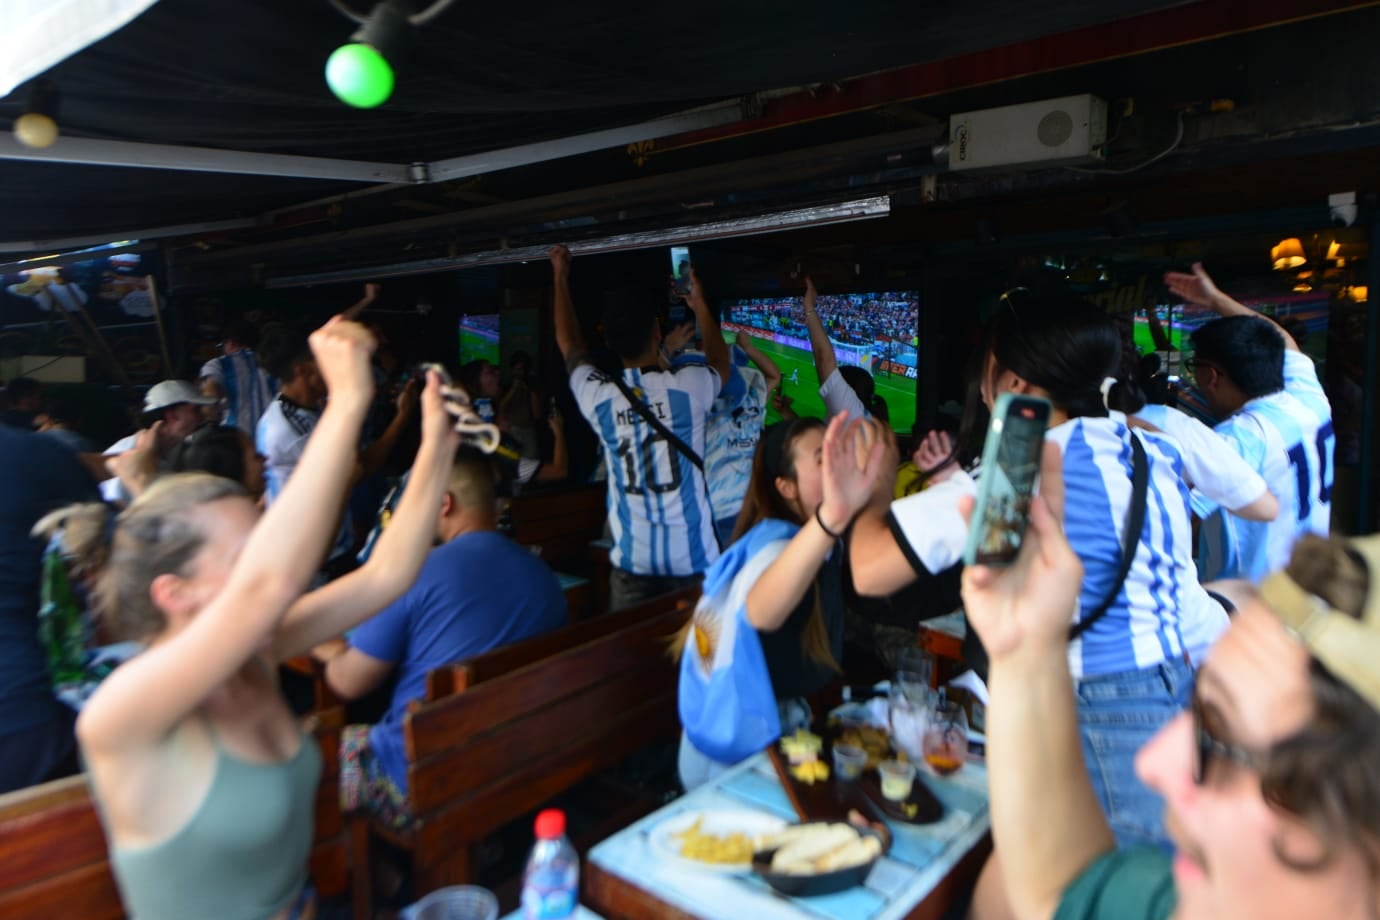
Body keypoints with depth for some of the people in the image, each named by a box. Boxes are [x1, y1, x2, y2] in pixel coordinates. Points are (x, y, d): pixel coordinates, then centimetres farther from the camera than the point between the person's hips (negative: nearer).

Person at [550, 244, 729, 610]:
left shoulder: (598, 397, -2)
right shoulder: (688, 386, -7)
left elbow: (570, 344, 18)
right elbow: (720, 362, 19)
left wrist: (560, 277, 30)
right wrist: (700, 305, 32)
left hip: (631, 563, 2)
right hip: (693, 561, -1)